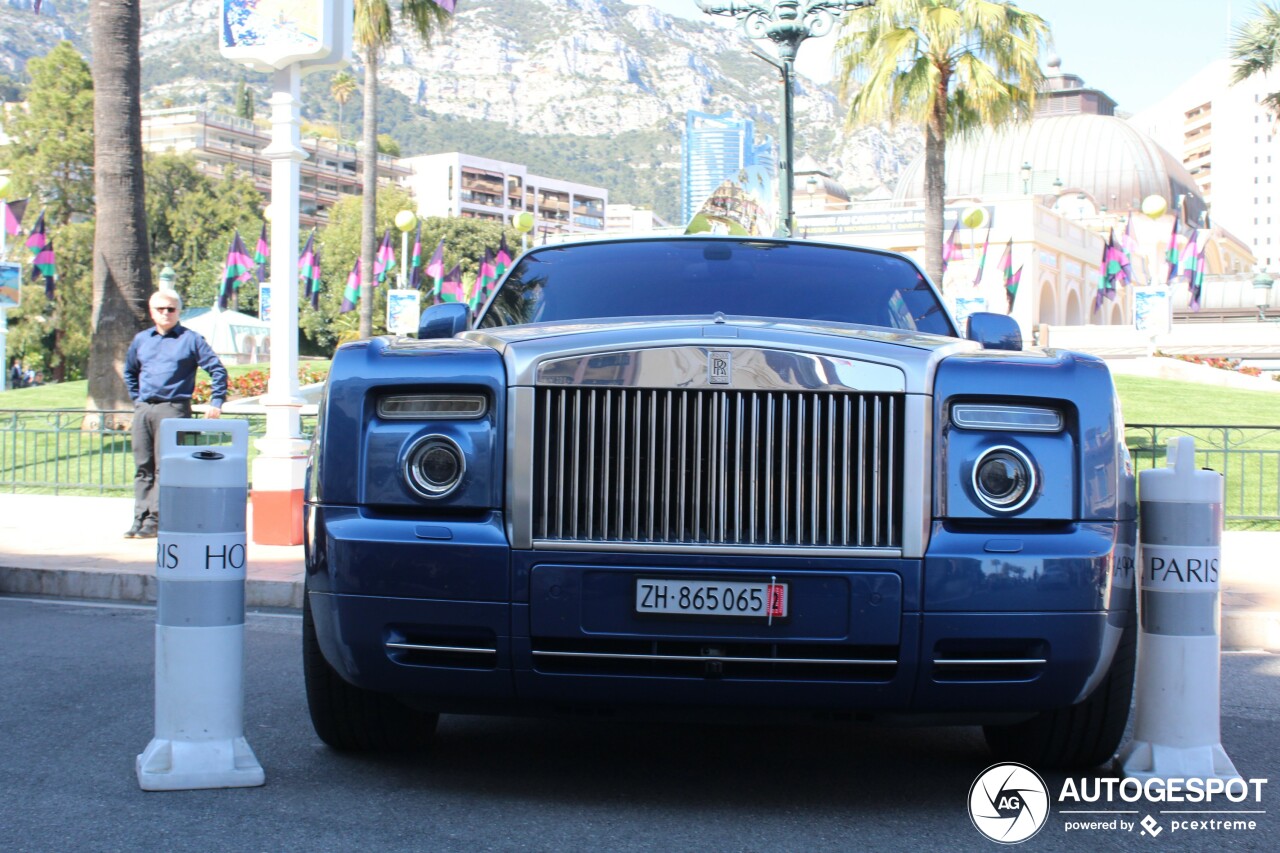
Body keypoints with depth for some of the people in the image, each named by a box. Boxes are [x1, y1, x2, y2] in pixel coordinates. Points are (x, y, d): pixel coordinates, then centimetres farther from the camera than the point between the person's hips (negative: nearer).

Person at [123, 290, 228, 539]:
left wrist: (216, 402, -5)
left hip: (172, 409, -5)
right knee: (143, 467, 5)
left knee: (165, 467, -8)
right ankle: (140, 519, 8)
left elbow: (217, 370, 1)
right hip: (143, 410, 5)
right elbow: (129, 372, 31)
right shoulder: (141, 340, 17)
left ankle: (155, 519, -8)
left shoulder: (190, 339, 2)